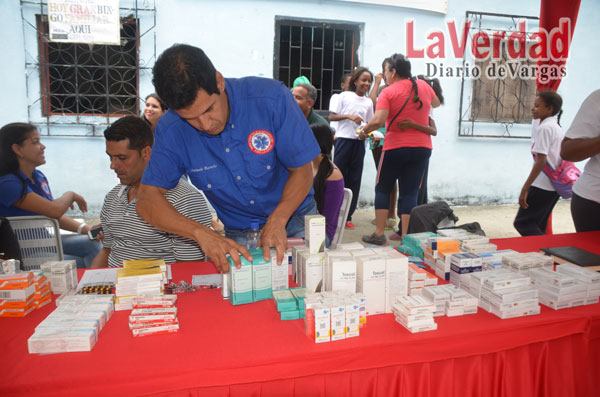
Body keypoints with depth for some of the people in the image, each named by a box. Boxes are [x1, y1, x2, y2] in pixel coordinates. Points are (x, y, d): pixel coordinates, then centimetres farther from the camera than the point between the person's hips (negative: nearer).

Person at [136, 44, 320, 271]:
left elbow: (302, 170, -12)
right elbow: (147, 200, -14)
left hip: (293, 218, -2)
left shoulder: (271, 97, -19)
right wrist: (201, 233, -31)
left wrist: (278, 221, -27)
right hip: (236, 236, 2)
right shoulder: (171, 130, -13)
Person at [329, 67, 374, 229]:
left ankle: (347, 216, 13)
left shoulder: (368, 102, 11)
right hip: (344, 138, -4)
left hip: (359, 142, 4)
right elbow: (331, 117, -1)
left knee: (354, 180, 4)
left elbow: (368, 124, 17)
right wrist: (349, 116, -14)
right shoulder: (345, 96, 1)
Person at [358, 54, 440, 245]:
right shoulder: (423, 86, 7)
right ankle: (405, 236, 5)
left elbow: (378, 121, -21)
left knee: (382, 189, 11)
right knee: (410, 192, 7)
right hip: (422, 147, 4)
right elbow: (436, 103, 27)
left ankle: (379, 234, 12)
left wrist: (364, 131, -5)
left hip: (395, 147, -4)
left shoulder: (388, 92, -9)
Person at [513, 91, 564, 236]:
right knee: (538, 228, 15)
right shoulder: (557, 127, 14)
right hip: (554, 187, 10)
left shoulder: (545, 128, -15)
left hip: (542, 186, -10)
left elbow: (541, 161, -21)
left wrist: (524, 189, -21)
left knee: (522, 223, -6)